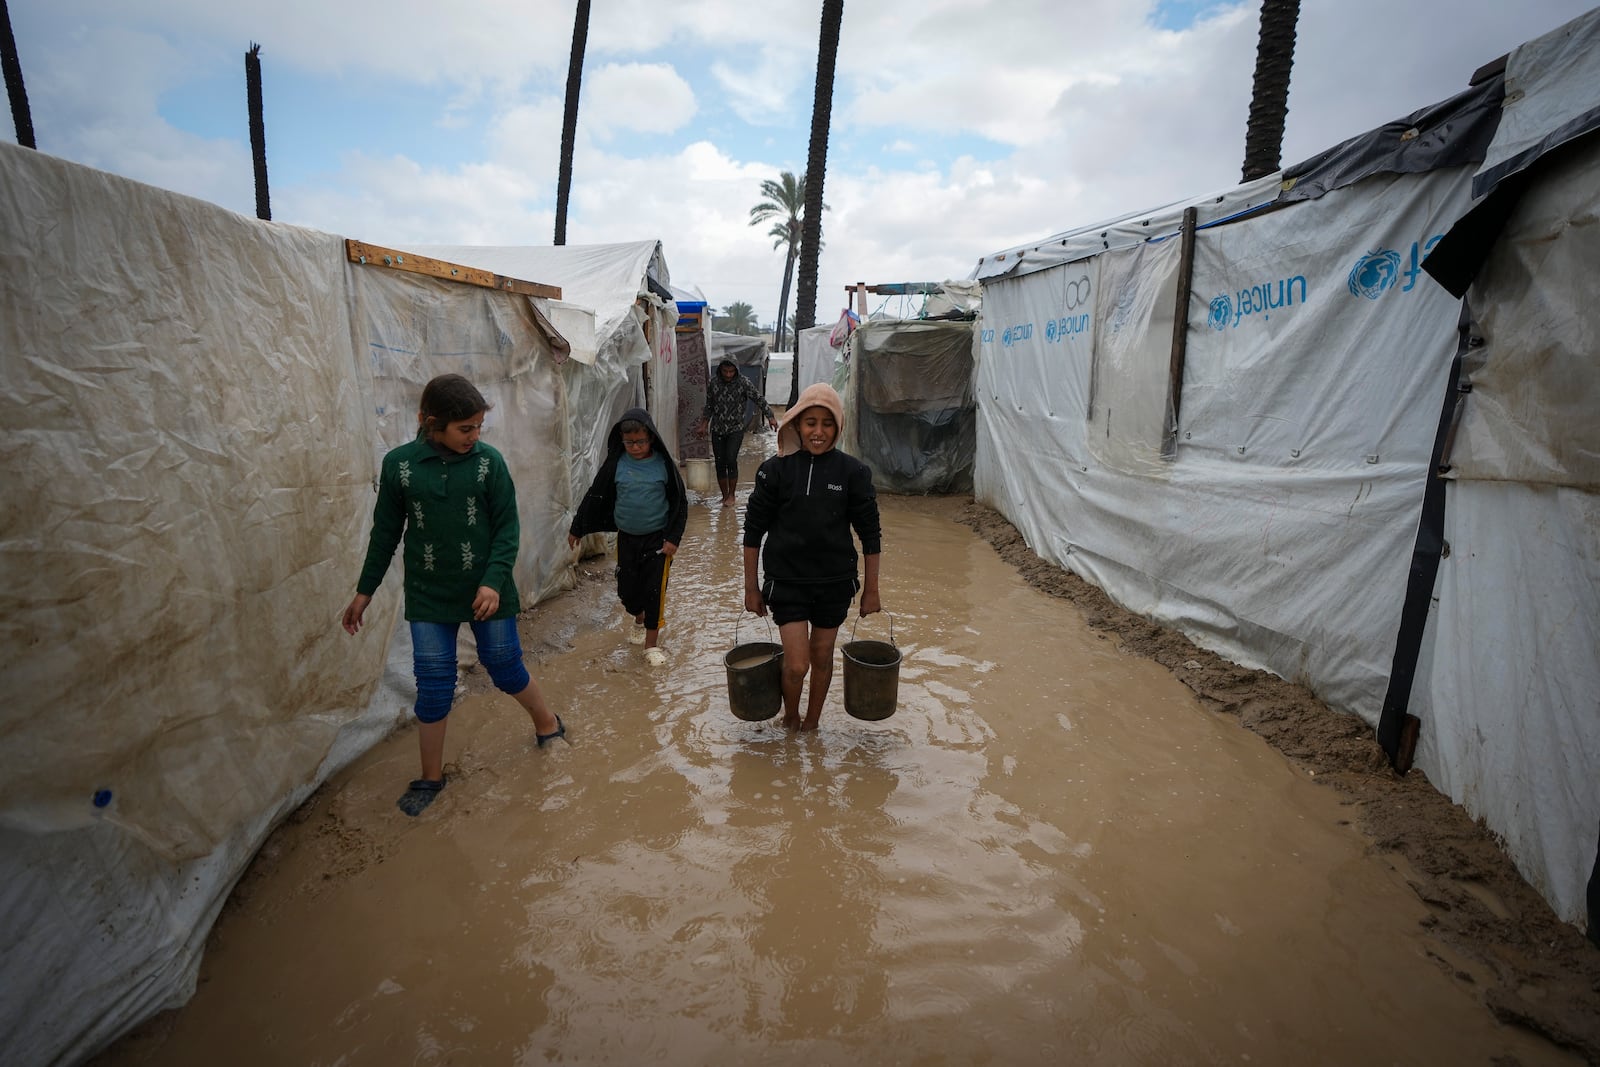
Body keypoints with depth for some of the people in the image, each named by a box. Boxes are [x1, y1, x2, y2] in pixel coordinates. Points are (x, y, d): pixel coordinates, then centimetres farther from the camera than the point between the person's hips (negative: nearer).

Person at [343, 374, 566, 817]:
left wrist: (494, 581, -18)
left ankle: (547, 723, 38)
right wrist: (364, 591, 10)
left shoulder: (489, 461, -8)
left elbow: (507, 528, -6)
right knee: (433, 688, 6)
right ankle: (431, 777, 26)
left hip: (486, 592, -1)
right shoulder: (399, 463, -5)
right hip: (428, 596, 1)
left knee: (506, 670, 10)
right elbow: (386, 532, 5)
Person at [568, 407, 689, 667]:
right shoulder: (615, 464, -4)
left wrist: (673, 538, -9)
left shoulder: (663, 464, -9)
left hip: (657, 538, -2)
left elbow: (680, 502, -3)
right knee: (627, 589, 9)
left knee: (655, 590, -2)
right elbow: (595, 497, 4)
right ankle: (639, 621, 41)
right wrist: (576, 528, 8)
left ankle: (651, 644, 12)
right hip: (627, 538, 2)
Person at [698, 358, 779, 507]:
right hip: (717, 429, 3)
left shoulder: (743, 383, -7)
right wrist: (704, 423, 15)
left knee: (731, 460, -15)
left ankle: (731, 495, 0)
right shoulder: (712, 383, 1)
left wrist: (771, 416, -13)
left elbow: (759, 399, -5)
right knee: (720, 463, 2)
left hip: (736, 429, -3)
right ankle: (724, 496, 16)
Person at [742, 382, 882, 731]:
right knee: (797, 663, -4)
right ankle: (790, 718, 27)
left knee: (822, 657, 14)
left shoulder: (853, 472, -6)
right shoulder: (776, 470, -8)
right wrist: (751, 587, 2)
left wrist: (871, 590, 4)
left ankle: (811, 723, 38)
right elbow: (753, 531, 0)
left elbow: (870, 535, 1)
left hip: (834, 582, 2)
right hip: (786, 580, -1)